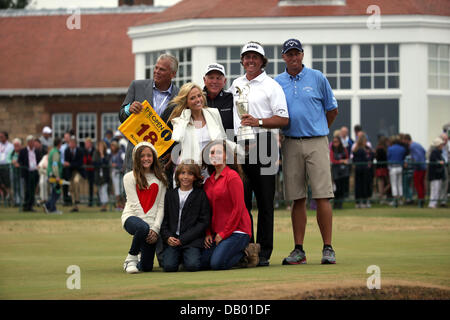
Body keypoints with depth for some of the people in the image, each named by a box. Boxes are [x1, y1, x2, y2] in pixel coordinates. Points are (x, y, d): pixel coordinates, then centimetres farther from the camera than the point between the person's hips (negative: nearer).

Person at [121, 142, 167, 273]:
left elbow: (161, 206, 4)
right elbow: (134, 204, -6)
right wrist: (148, 227, -15)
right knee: (143, 228, -42)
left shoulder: (161, 179, 11)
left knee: (147, 267, -7)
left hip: (152, 222, 3)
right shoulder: (130, 177, 3)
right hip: (132, 217, -3)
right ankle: (131, 259, -15)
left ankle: (138, 263, 32)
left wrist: (155, 228, -11)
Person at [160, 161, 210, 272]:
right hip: (172, 241, 2)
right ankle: (179, 257, 11)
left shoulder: (201, 195, 4)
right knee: (169, 266, -22)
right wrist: (167, 237, -7)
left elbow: (203, 222, -2)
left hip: (192, 241, -2)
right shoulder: (170, 194, 15)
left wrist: (182, 239, -9)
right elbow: (164, 220, 14)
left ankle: (189, 255, 8)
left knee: (192, 265, -26)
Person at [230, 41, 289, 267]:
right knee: (241, 200, 2)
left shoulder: (271, 86, 2)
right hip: (239, 146, 5)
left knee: (265, 202, -2)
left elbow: (284, 119, -5)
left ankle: (264, 252, 0)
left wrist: (258, 122, -16)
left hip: (263, 146, -5)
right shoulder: (236, 85, 18)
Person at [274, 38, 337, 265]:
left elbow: (332, 110, 11)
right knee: (297, 199, 3)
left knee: (322, 196, -7)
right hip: (291, 145, 2)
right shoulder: (277, 83, 10)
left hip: (316, 143, -2)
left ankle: (328, 248, -5)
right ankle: (299, 250, 7)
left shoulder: (317, 78, 5)